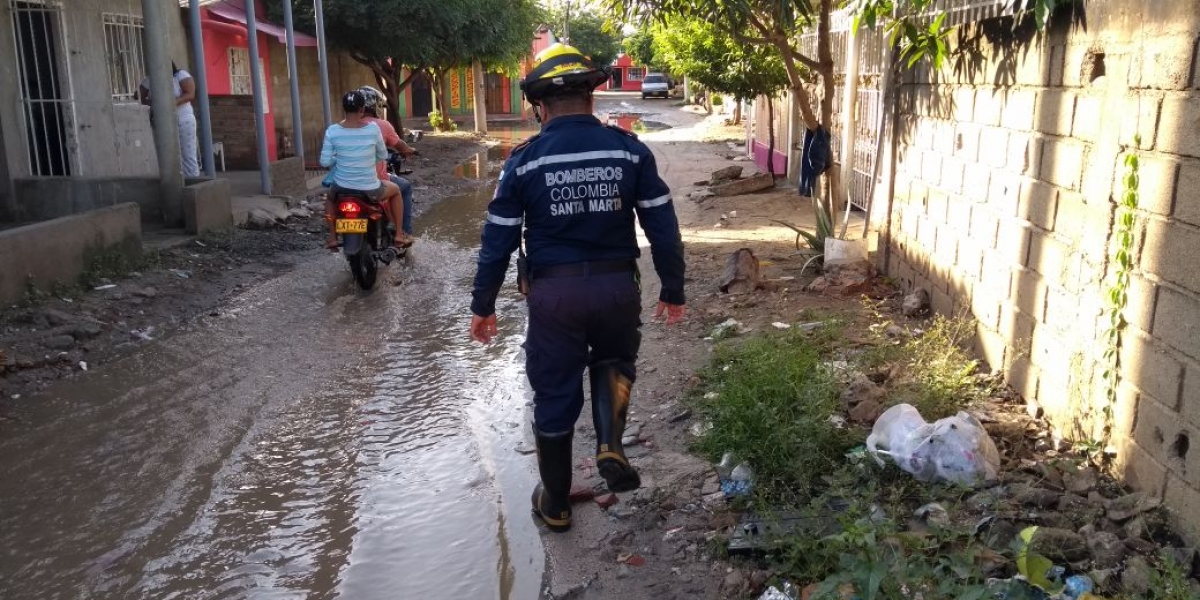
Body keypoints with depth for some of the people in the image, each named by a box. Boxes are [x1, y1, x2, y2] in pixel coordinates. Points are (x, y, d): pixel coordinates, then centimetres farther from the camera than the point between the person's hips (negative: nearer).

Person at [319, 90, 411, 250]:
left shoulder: (332, 131, -9)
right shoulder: (373, 128, -11)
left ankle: (332, 238, 31)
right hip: (370, 189, -2)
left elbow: (325, 161, -6)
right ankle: (399, 234, 29)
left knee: (329, 197, 38)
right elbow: (383, 156, 3)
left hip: (342, 187, 2)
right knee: (395, 190, 31)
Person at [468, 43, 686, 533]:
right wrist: (673, 290, 10)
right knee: (614, 362, 29)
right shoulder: (629, 149, -1)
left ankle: (555, 504, 28)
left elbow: (499, 239, 0)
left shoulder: (524, 160, -3)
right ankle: (611, 445, 5)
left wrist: (483, 305, 10)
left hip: (555, 292, -1)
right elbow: (662, 226, 0)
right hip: (617, 286, 1)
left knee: (554, 394, 13)